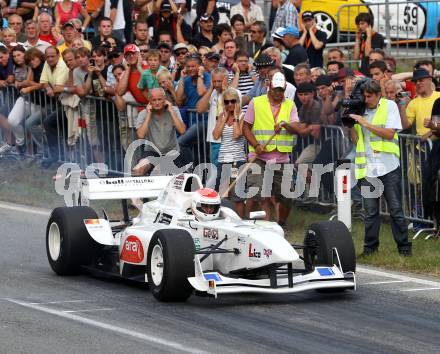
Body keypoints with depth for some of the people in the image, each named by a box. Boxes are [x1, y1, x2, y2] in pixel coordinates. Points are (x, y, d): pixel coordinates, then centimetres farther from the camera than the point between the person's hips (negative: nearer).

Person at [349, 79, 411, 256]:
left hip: (388, 166, -3)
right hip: (368, 167, 3)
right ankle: (370, 246, 12)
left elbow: (389, 133, -10)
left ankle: (403, 246, 8)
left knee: (396, 209, 1)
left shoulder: (389, 106, 1)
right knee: (370, 211, 4)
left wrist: (365, 123, -13)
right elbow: (356, 140, 10)